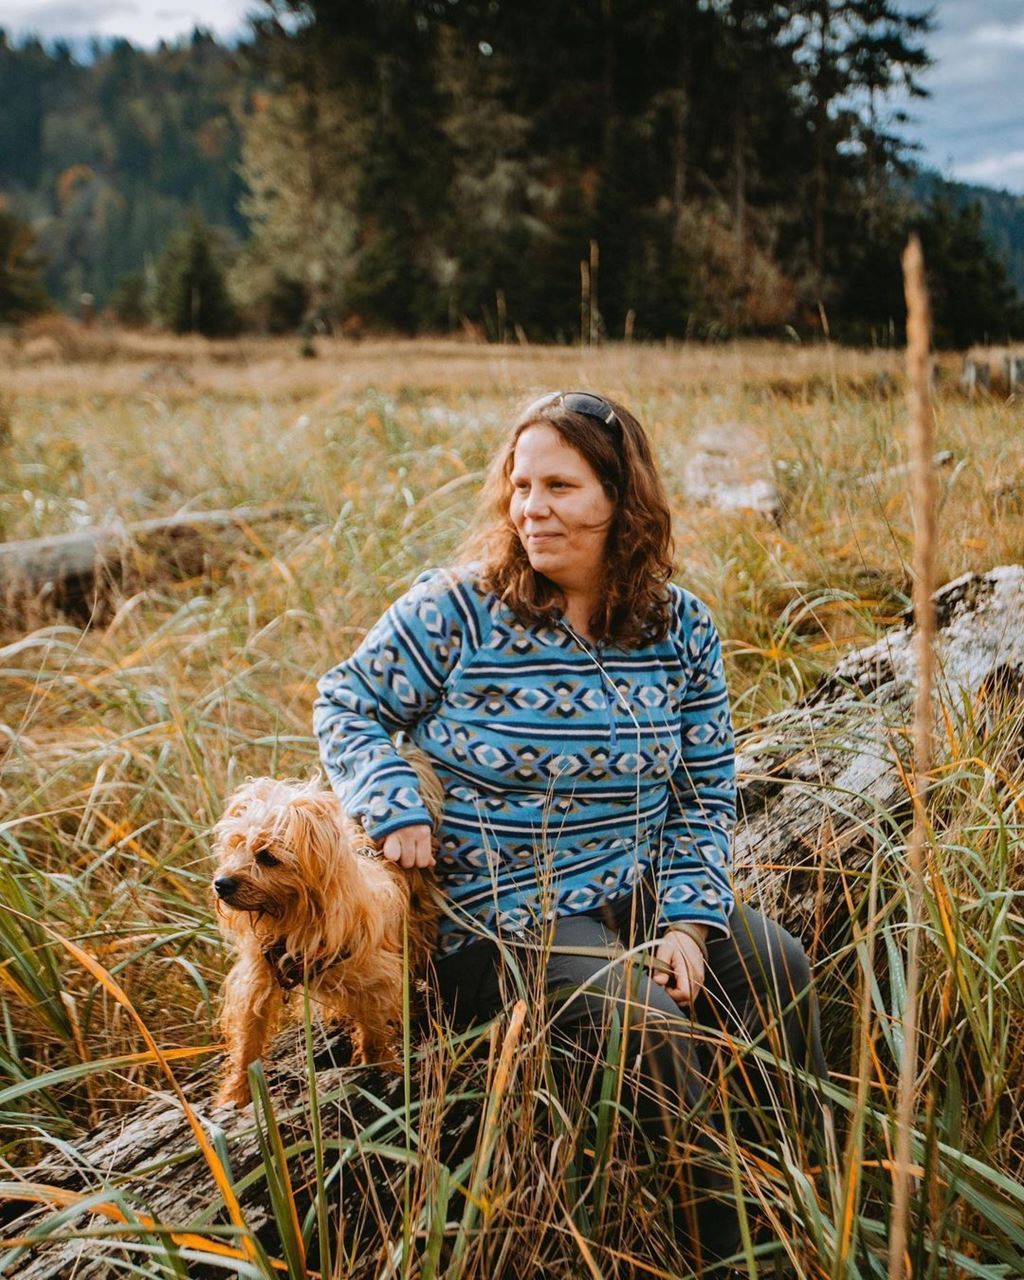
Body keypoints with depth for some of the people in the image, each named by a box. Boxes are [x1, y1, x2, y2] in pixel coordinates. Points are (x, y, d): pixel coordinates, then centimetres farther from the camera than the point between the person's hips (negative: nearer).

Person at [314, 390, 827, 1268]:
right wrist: (396, 809, -16)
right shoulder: (457, 611, -10)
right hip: (502, 914, -4)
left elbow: (707, 791, 5)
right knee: (649, 1027, -25)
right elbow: (345, 706, 1)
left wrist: (686, 917, -8)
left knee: (777, 966, -17)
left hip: (640, 890, 5)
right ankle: (724, 1231, -1)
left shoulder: (680, 627, 1)